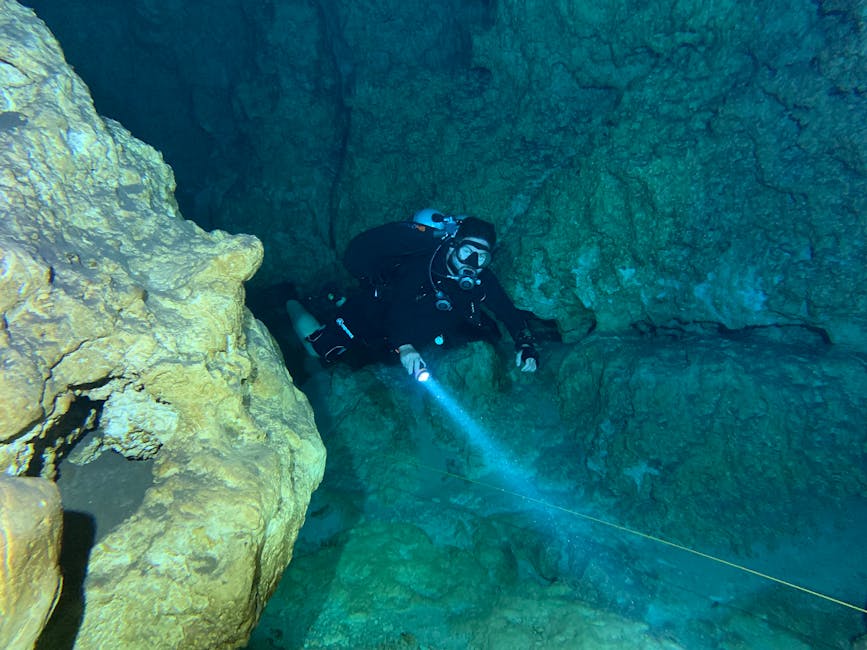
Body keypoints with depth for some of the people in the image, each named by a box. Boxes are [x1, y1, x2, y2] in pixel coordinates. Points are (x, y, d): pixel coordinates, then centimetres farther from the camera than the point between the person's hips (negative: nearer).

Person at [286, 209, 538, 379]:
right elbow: (399, 303, -48)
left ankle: (341, 304, 40)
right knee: (318, 349, -2)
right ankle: (289, 299, 28)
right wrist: (404, 347, -64)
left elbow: (509, 312, -16)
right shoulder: (424, 263, -37)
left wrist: (525, 346, -34)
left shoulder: (482, 281, -21)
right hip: (371, 312, -6)